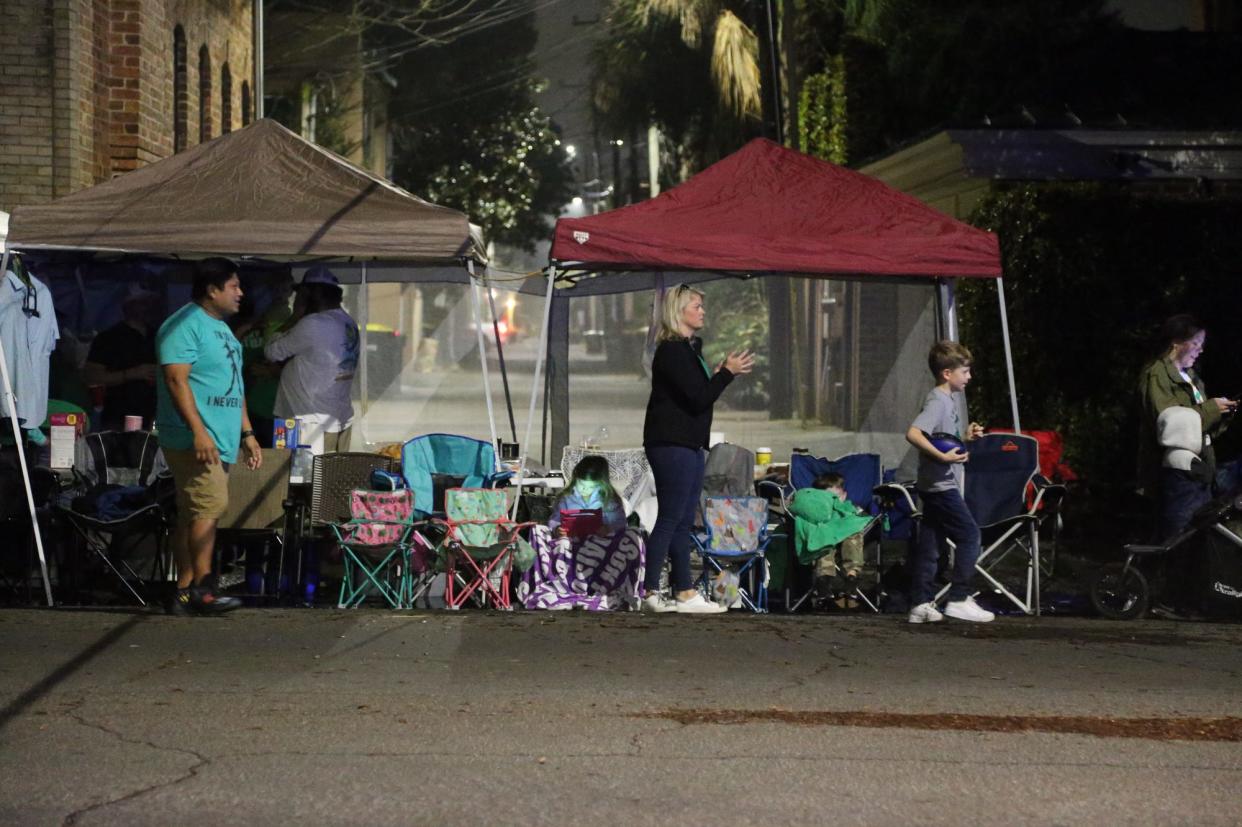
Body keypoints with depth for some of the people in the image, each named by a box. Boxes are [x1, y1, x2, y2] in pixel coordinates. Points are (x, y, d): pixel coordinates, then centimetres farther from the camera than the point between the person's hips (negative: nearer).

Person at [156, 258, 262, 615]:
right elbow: (177, 379, -18)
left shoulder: (221, 328, 22)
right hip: (193, 439, -10)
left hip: (220, 441, 10)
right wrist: (199, 431, -25)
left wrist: (247, 433, 24)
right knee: (210, 505, -16)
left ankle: (185, 592, 8)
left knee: (194, 513, 8)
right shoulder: (185, 325, -10)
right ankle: (201, 588, -16)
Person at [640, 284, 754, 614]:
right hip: (671, 445, -10)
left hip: (688, 444, 10)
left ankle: (685, 593, 12)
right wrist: (726, 373, -10)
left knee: (683, 522, 10)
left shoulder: (689, 348, 18)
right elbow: (698, 399, -19)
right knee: (670, 520, -8)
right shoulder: (672, 351, -15)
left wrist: (719, 372, 9)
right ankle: (649, 593, -5)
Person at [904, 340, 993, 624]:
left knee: (930, 542, 9)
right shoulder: (937, 401, -14)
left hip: (935, 485, 10)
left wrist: (966, 438, 11)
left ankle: (920, 605, 10)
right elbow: (913, 434, -28)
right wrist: (943, 456, -30)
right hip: (941, 483, -10)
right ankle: (958, 599, -5)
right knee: (969, 535, -7)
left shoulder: (949, 399, 16)